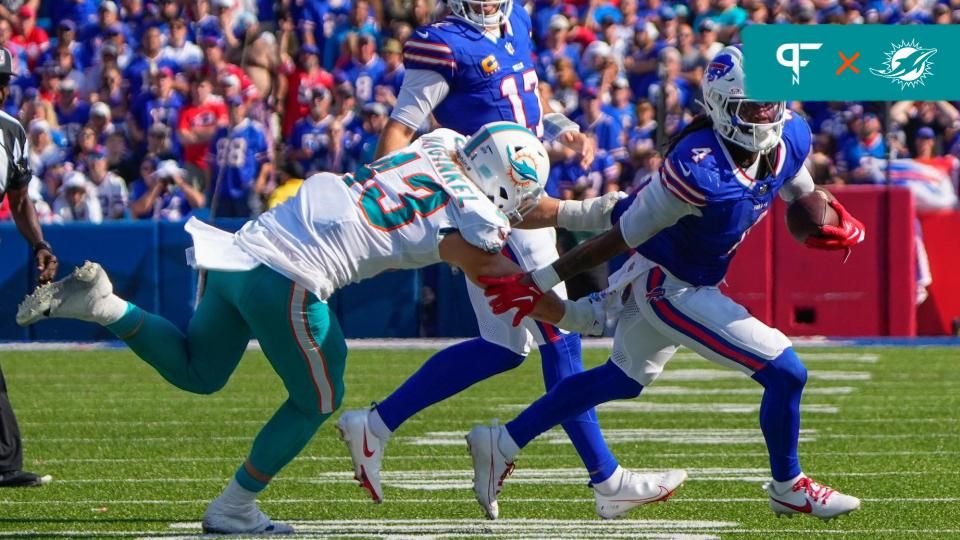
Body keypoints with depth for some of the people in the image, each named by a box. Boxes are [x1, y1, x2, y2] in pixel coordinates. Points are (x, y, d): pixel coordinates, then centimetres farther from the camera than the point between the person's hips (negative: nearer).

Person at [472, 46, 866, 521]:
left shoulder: (791, 140, -12)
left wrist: (835, 226, -14)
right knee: (785, 373, -10)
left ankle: (502, 444, 38)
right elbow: (620, 238, -26)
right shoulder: (699, 170, -34)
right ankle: (789, 489, 14)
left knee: (623, 379, 27)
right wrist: (538, 285, -18)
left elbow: (802, 198, 9)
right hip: (670, 290, -9)